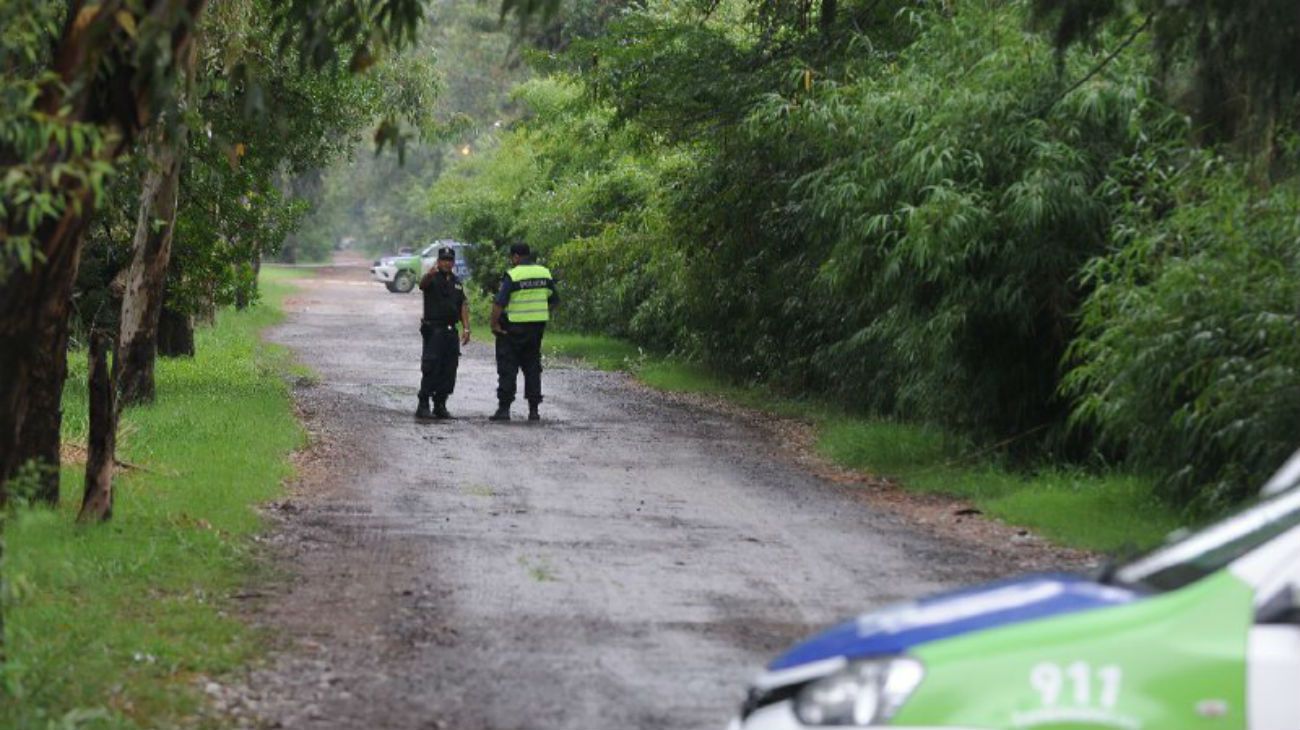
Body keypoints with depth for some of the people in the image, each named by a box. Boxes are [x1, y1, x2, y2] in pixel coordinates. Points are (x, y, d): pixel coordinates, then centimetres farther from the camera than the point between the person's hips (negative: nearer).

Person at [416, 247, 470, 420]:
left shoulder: (457, 283, 15)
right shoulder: (432, 279, -4)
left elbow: (463, 306, 16)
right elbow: (422, 284, -28)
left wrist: (466, 328, 6)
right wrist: (429, 274, -52)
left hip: (451, 331, 6)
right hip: (433, 329, -6)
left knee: (448, 371, 7)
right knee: (431, 369, -11)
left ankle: (440, 406, 14)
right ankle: (423, 405, -10)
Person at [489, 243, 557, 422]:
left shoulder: (513, 276, -14)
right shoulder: (545, 274, 5)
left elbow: (499, 304, -20)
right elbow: (554, 301, 12)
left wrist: (494, 324, -11)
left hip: (513, 328, -5)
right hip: (537, 327, 5)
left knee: (507, 368, 1)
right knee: (532, 367, 12)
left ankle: (504, 408, -2)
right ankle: (534, 410, 10)